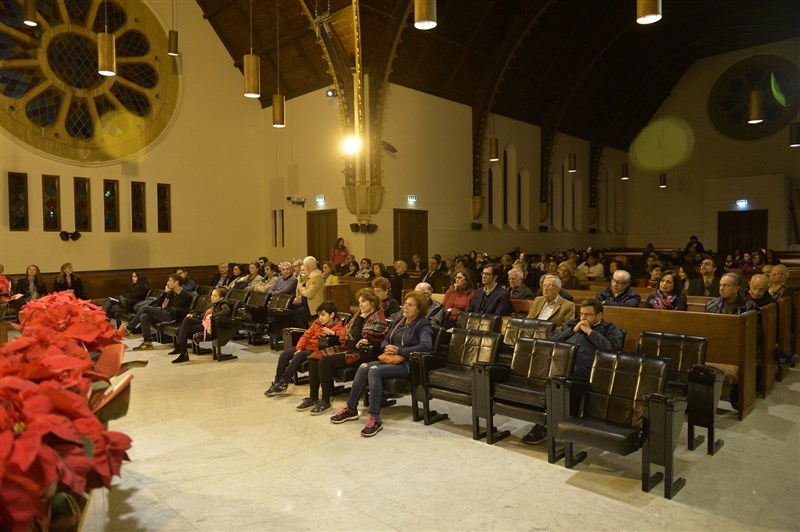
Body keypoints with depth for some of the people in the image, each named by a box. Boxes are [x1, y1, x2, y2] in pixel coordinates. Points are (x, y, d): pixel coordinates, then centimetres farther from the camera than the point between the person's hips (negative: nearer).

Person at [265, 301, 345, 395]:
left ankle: (284, 383, -17)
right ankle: (277, 382, 2)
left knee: (298, 356, -28)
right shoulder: (317, 323, 11)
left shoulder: (337, 326, -7)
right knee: (284, 355, -7)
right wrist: (299, 348, -1)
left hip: (317, 350, -7)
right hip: (307, 345, 7)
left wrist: (332, 332, -36)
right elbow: (306, 335, 11)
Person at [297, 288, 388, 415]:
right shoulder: (360, 315, 17)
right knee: (315, 357, -5)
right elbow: (343, 336, 9)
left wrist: (361, 319, -12)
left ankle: (325, 401, -13)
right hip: (348, 348, 9)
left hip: (361, 354, -9)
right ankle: (313, 398, 0)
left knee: (325, 361, -24)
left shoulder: (377, 320, -9)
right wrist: (354, 344, -8)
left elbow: (358, 338, -19)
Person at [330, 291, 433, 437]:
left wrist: (399, 351, -19)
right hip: (390, 359, 7)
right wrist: (387, 347, -2)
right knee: (364, 367, -17)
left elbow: (427, 345, -23)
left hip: (408, 364, -7)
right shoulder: (398, 322, 18)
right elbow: (385, 340, 24)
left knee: (375, 370, -29)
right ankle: (351, 409, -8)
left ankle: (375, 419, -28)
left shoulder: (423, 325, -6)